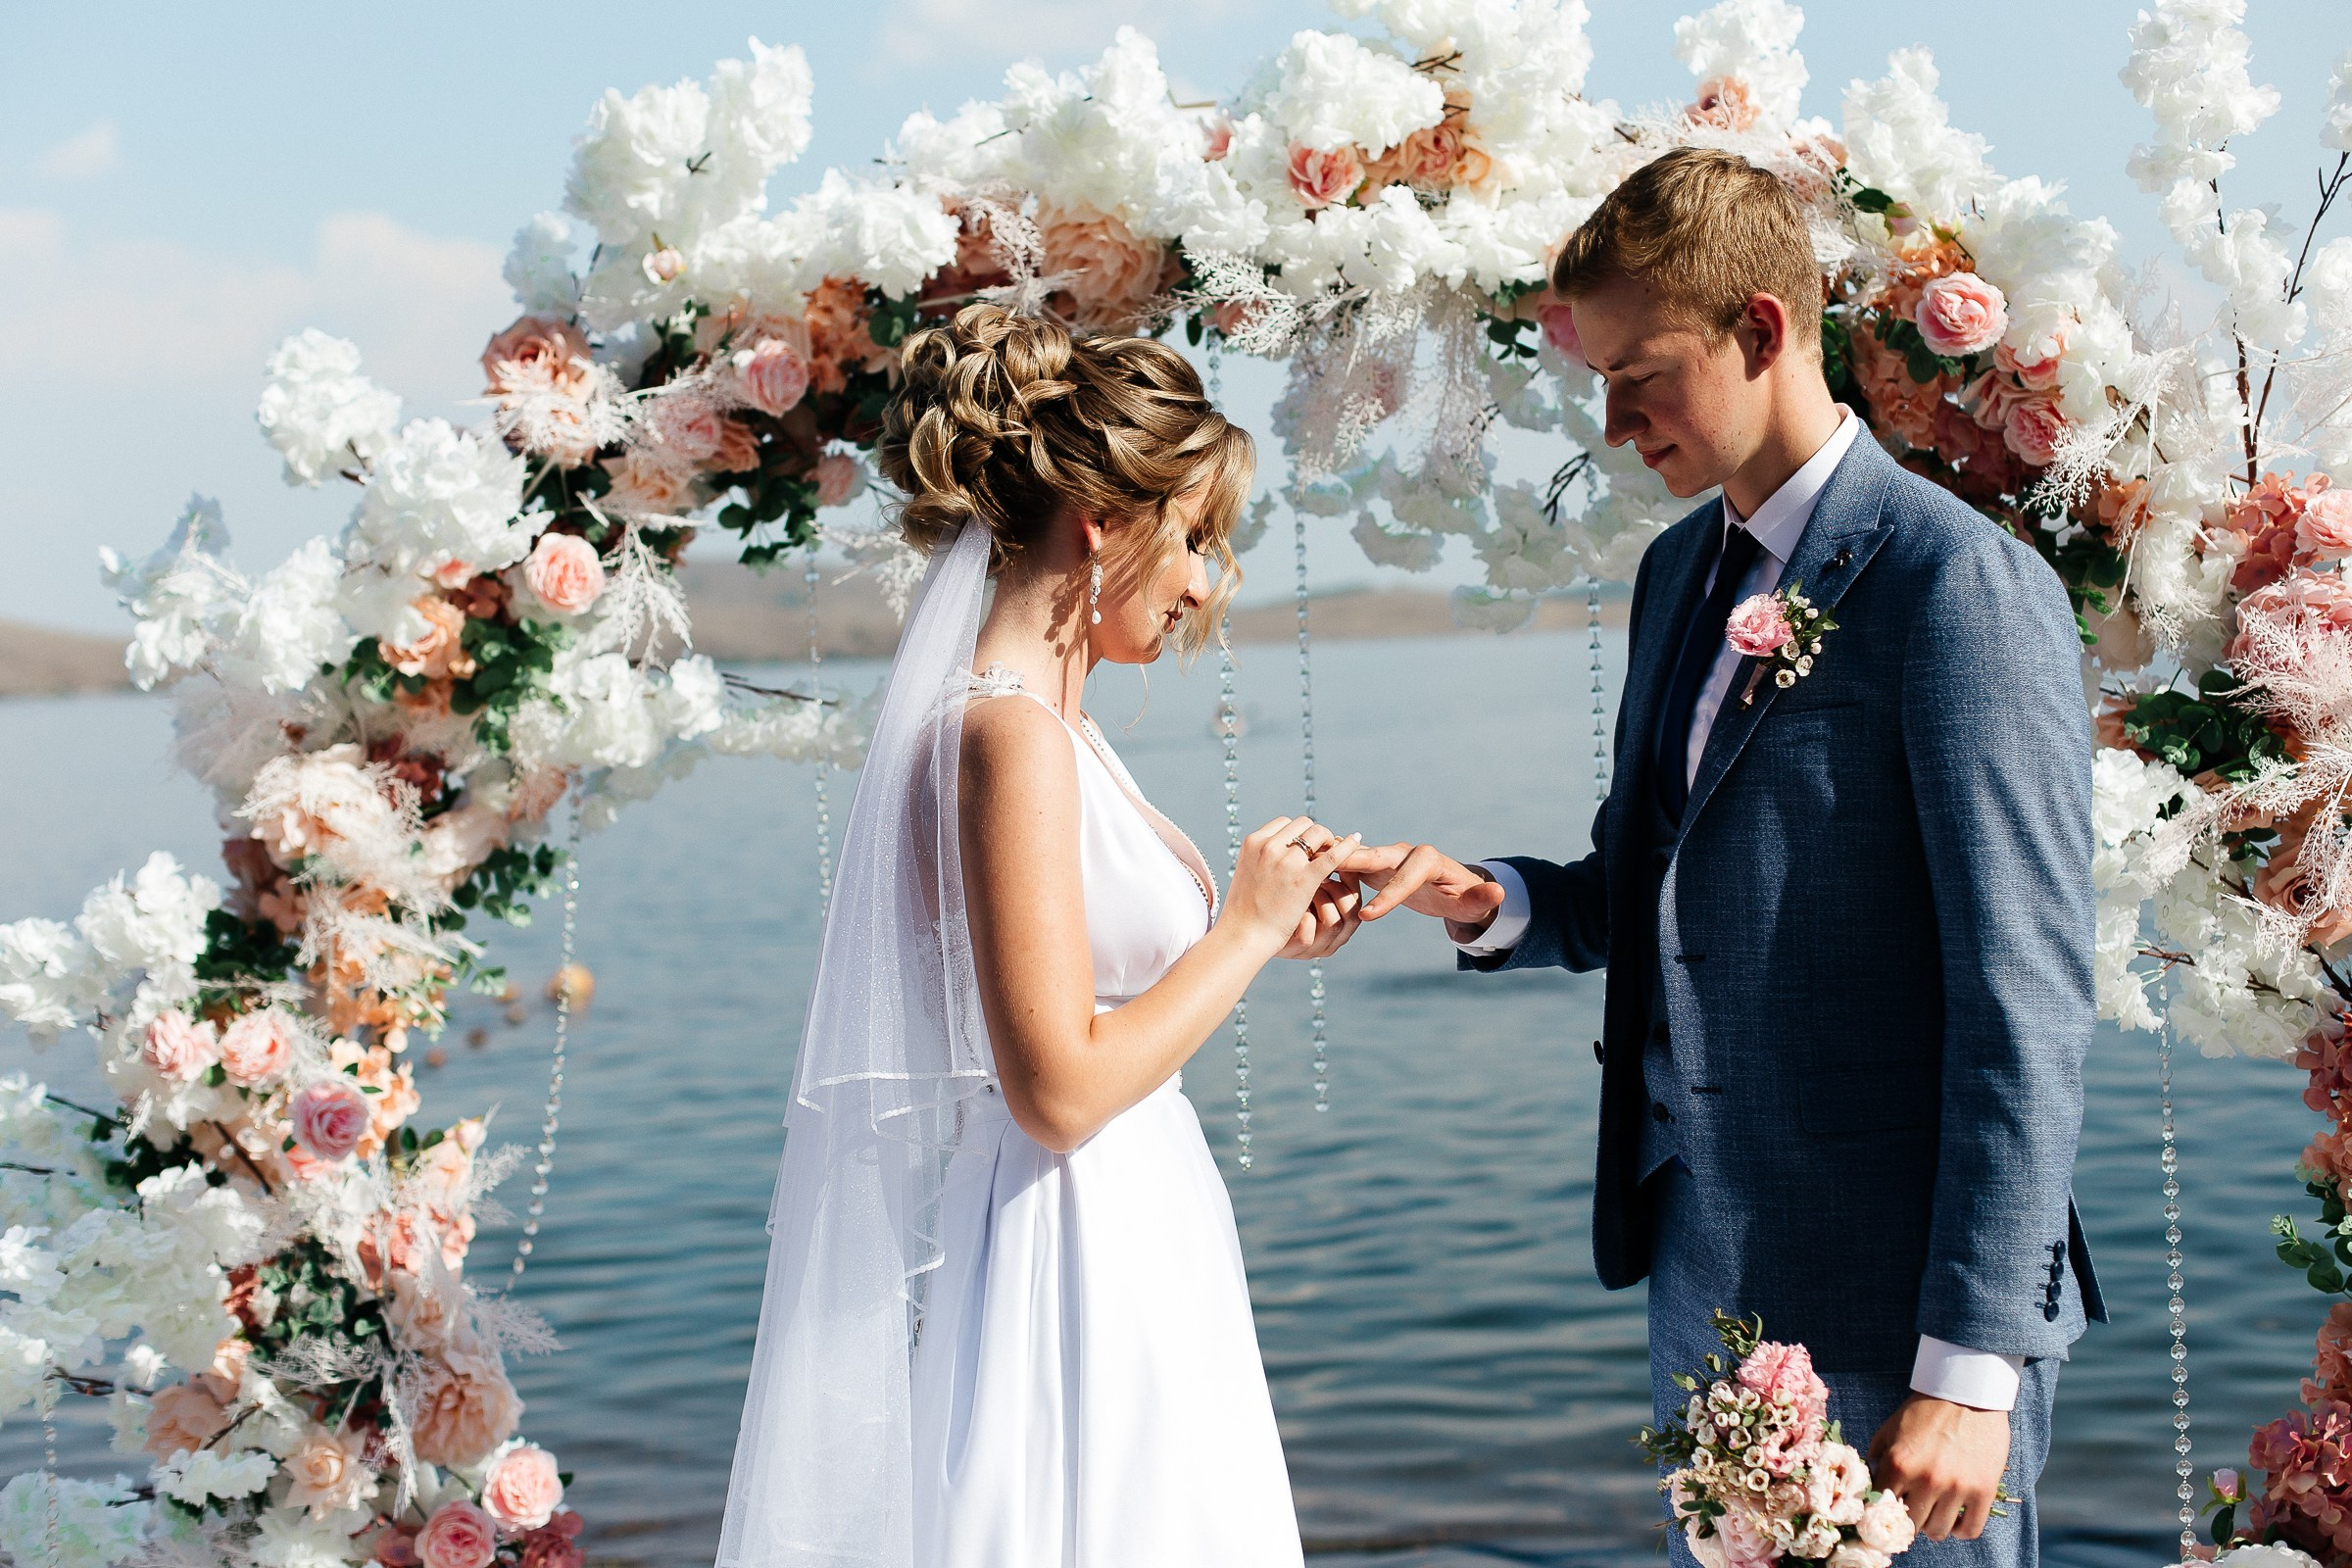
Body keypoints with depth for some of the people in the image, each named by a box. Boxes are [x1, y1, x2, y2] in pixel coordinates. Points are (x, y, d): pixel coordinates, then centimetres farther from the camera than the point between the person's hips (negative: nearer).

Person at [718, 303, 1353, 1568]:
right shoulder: (1014, 735, -19)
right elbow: (1059, 1091, -23)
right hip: (1071, 1274, -10)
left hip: (1125, 1260, 10)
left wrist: (1253, 933, 9)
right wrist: (1243, 932, -12)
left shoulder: (1045, 723, 10)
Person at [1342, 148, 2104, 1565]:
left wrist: (1973, 1365, -19)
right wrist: (1490, 901, 0)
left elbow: (2029, 1004, -17)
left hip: (1893, 1305, -7)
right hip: (1705, 1275, 8)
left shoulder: (1965, 586, -13)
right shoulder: (1680, 570, 12)